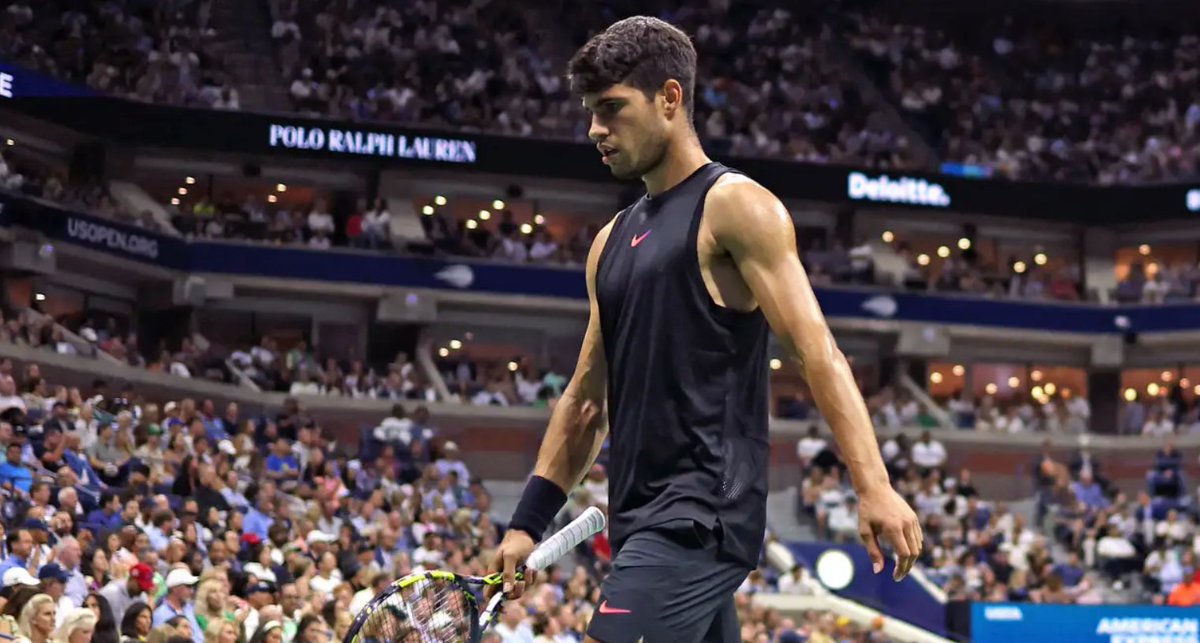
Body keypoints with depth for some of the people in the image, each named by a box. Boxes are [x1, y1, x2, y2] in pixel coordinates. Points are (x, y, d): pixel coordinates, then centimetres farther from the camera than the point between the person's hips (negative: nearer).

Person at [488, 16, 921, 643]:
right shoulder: (612, 241, 19)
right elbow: (585, 400, 23)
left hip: (701, 515, -8)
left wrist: (873, 486, -22)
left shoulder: (734, 206, -4)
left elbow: (816, 350, -13)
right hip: (644, 523, 8)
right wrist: (526, 524, 17)